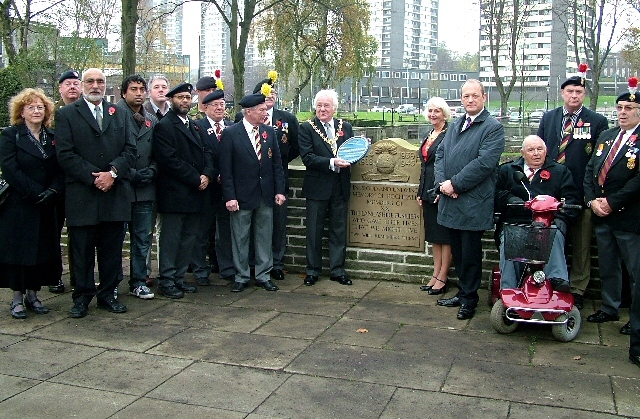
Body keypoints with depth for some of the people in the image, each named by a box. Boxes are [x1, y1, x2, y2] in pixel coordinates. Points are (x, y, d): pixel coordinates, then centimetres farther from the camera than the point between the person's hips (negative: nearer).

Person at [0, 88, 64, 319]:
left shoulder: (52, 137, 11)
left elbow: (61, 170, 5)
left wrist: (53, 191, -13)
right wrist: (37, 193, -17)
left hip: (46, 207, 4)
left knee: (42, 250, 6)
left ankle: (32, 295, 17)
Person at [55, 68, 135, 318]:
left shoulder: (119, 114, 15)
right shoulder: (66, 114, 4)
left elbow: (130, 150, 6)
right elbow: (65, 155, -5)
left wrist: (113, 172, -10)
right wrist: (93, 178, -13)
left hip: (115, 193, 3)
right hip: (81, 195, -3)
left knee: (112, 248, 8)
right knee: (82, 249, 4)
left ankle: (107, 294, 19)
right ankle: (82, 297, 15)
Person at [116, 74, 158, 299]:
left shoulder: (152, 120, 15)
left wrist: (150, 172, -4)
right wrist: (129, 174, -13)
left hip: (145, 189, 5)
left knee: (142, 238, 9)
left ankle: (138, 282, 19)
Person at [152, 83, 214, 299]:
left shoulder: (194, 126, 19)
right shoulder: (164, 126, -7)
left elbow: (206, 152, 15)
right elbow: (169, 160, -16)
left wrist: (206, 174, -5)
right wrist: (196, 179, -16)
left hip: (194, 192, 8)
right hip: (174, 194, -8)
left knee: (188, 239, 11)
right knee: (171, 239, -1)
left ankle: (178, 278, 20)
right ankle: (166, 281, 8)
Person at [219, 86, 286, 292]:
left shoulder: (269, 132, 6)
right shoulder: (230, 133, -7)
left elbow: (277, 163, 9)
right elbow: (225, 168, -8)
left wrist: (279, 190, 2)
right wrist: (230, 196, -13)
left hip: (266, 194, 4)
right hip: (242, 195, -4)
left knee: (264, 237, 10)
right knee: (240, 238, 6)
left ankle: (263, 275, 21)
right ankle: (241, 277, 18)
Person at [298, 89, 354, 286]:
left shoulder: (345, 127, 10)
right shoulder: (307, 128, -3)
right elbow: (307, 158, -12)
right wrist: (332, 162, -22)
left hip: (340, 187, 3)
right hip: (317, 186, -3)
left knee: (339, 229, 10)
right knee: (314, 231, 6)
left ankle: (338, 270, 20)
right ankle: (313, 270, 18)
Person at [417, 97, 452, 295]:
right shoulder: (428, 136, 16)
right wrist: (420, 192, 16)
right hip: (428, 191, 9)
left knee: (445, 236, 0)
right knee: (434, 236, 13)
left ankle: (442, 279, 7)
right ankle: (436, 276, 21)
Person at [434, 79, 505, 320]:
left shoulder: (493, 128, -6)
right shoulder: (455, 125, 17)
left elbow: (484, 162, -17)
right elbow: (440, 154, 12)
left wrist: (455, 184, -17)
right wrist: (442, 182, -5)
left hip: (473, 203, -6)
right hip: (450, 201, 7)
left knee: (470, 253, 3)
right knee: (458, 252, 15)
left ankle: (469, 298, 16)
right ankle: (463, 292, 28)